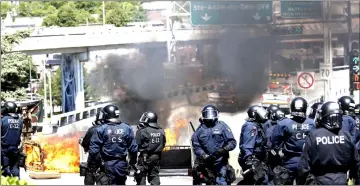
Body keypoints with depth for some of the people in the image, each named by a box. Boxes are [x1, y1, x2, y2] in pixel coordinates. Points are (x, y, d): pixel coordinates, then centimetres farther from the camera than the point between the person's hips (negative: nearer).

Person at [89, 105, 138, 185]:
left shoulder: (101, 129, -9)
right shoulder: (126, 128, 0)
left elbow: (94, 148, -10)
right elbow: (133, 147, 3)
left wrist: (91, 161, 2)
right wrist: (133, 161, 18)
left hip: (108, 163, -3)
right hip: (122, 163, 3)